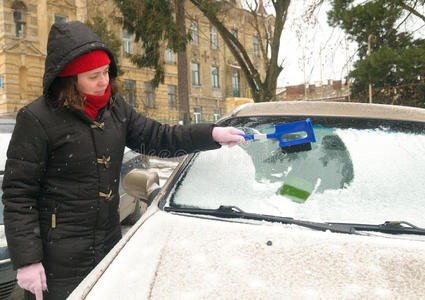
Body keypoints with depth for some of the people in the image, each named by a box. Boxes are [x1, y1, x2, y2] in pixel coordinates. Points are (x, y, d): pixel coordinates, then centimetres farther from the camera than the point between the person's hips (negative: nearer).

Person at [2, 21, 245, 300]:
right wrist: (27, 260, -16)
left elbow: (157, 137, 10)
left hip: (109, 243, 6)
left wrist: (212, 134, 0)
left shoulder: (115, 108, 5)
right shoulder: (37, 119, -14)